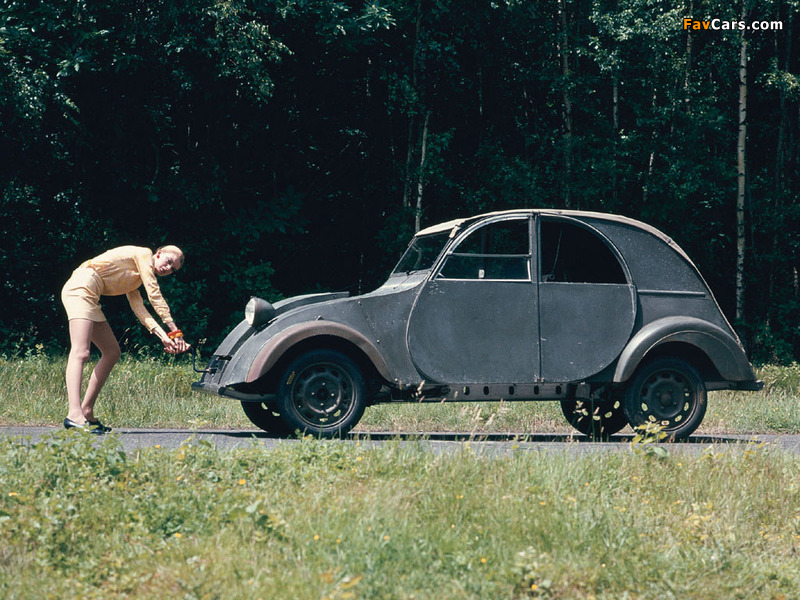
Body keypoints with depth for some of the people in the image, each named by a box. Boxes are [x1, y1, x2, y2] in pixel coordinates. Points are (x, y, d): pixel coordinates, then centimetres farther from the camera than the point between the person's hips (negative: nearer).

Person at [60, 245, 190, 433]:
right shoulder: (143, 254, 0)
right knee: (80, 353, -23)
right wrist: (175, 330, -8)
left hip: (89, 297, 11)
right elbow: (154, 295, -7)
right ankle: (74, 415, -37)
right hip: (80, 288, -11)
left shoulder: (135, 280, 26)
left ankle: (87, 412, 13)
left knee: (112, 353, 13)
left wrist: (162, 335, -2)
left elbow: (139, 307, 12)